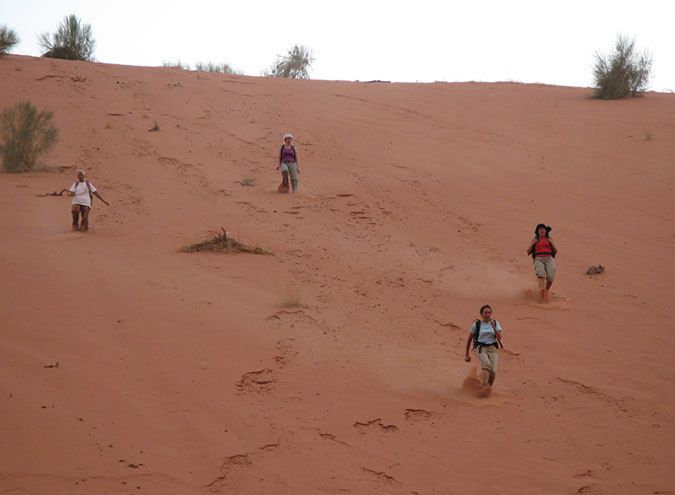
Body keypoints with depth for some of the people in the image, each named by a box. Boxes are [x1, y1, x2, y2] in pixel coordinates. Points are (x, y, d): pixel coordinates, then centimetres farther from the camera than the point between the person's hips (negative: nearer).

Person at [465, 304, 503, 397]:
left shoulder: (495, 323, 11)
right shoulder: (477, 324, 9)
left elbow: (499, 338, -2)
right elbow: (469, 339, 16)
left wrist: (493, 327, -16)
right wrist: (467, 355, 15)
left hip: (492, 348, 2)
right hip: (480, 348, -2)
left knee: (493, 371, -20)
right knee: (486, 364, -33)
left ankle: (489, 388, 0)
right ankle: (484, 386, -49)